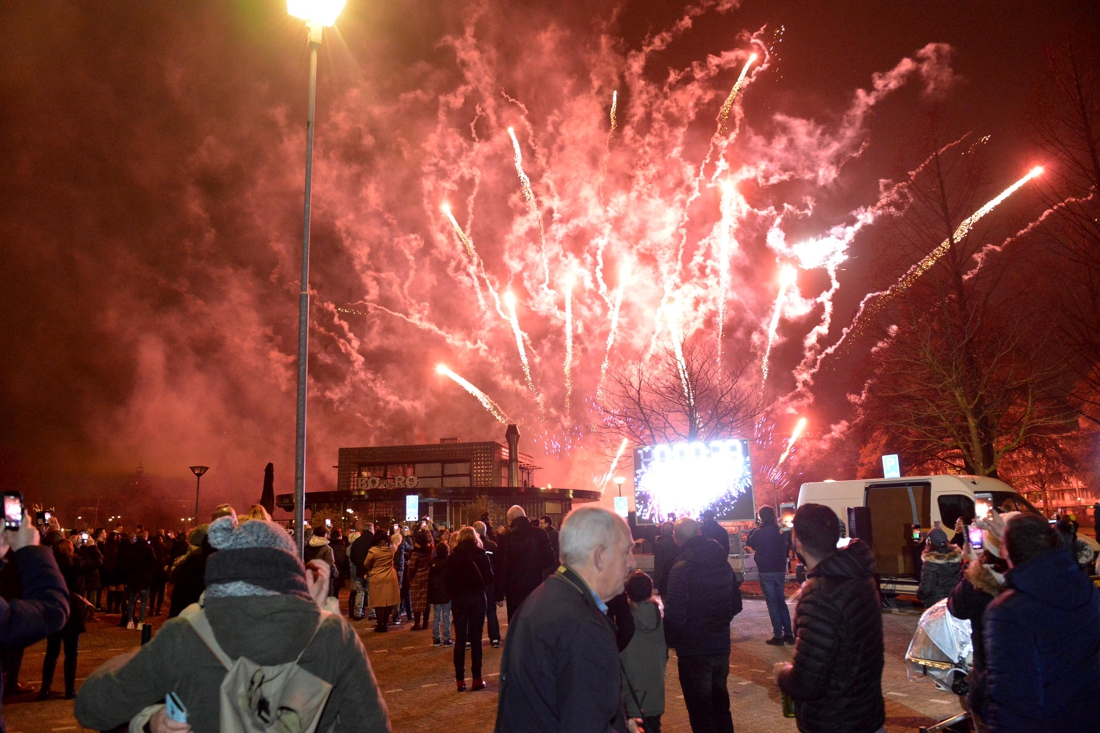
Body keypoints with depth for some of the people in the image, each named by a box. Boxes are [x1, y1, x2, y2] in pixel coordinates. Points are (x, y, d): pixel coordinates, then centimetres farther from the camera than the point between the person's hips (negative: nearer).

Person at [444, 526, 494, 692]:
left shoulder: (453, 557, -4)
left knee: (460, 639, 7)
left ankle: (460, 679, 7)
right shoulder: (481, 555, -5)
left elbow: (446, 579, -5)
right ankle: (477, 678, 6)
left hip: (458, 599, 1)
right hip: (477, 598, -1)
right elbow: (490, 578, -5)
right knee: (476, 639, 5)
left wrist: (454, 590, 11)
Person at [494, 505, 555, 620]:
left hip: (515, 590, -3)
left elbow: (501, 568, -8)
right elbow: (549, 561, 3)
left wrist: (499, 595, -2)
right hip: (537, 587, 3)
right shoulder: (540, 533, -2)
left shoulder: (506, 537, -10)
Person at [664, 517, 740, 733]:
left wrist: (671, 640, -4)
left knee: (700, 710, 7)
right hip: (721, 646, 6)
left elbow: (675, 616, -20)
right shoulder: (723, 563, 0)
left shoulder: (681, 569, -20)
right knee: (720, 703, 23)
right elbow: (736, 604, 9)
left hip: (693, 652, -6)